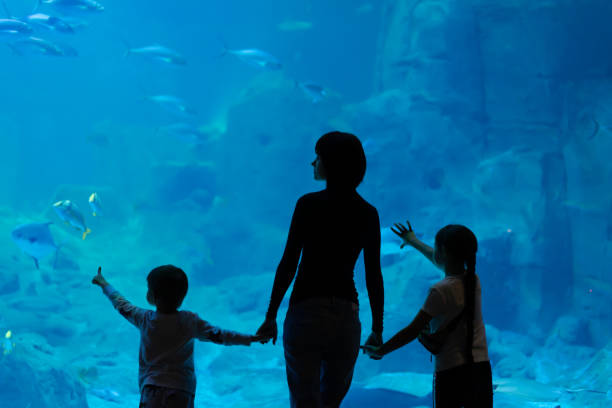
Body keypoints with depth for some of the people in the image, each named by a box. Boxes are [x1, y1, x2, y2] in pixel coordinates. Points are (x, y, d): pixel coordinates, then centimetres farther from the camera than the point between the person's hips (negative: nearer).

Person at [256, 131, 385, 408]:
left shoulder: (309, 204, -7)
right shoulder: (368, 214, 4)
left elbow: (288, 264, -8)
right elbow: (374, 276, 5)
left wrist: (271, 316, -2)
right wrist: (377, 329, 12)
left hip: (307, 310, -4)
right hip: (347, 313, 4)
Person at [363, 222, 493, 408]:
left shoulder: (441, 291, -12)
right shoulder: (473, 280, 8)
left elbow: (413, 331, -11)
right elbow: (442, 261, 29)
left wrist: (380, 351, 2)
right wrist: (414, 242, 45)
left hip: (451, 371, -6)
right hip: (481, 368, 6)